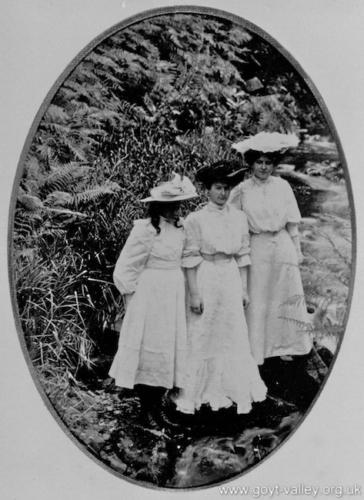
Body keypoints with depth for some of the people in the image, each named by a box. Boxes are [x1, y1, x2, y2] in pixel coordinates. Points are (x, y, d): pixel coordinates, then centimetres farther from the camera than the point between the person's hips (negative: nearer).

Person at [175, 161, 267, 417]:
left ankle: (231, 391, 24)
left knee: (233, 336, 9)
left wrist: (244, 288, 7)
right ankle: (193, 396, 16)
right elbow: (190, 258, -8)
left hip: (231, 280, 4)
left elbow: (243, 255, 8)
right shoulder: (196, 219, -8)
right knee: (201, 338, 4)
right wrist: (194, 293, -11)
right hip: (205, 279, -4)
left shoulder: (239, 217, 4)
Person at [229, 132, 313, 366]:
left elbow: (292, 223, 6)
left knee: (284, 296, 9)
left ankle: (282, 346, 25)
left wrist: (297, 250, 6)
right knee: (256, 300, 5)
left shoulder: (282, 186, 1)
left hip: (283, 246, 2)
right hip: (256, 248, -2)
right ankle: (255, 351, 18)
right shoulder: (242, 190, -4)